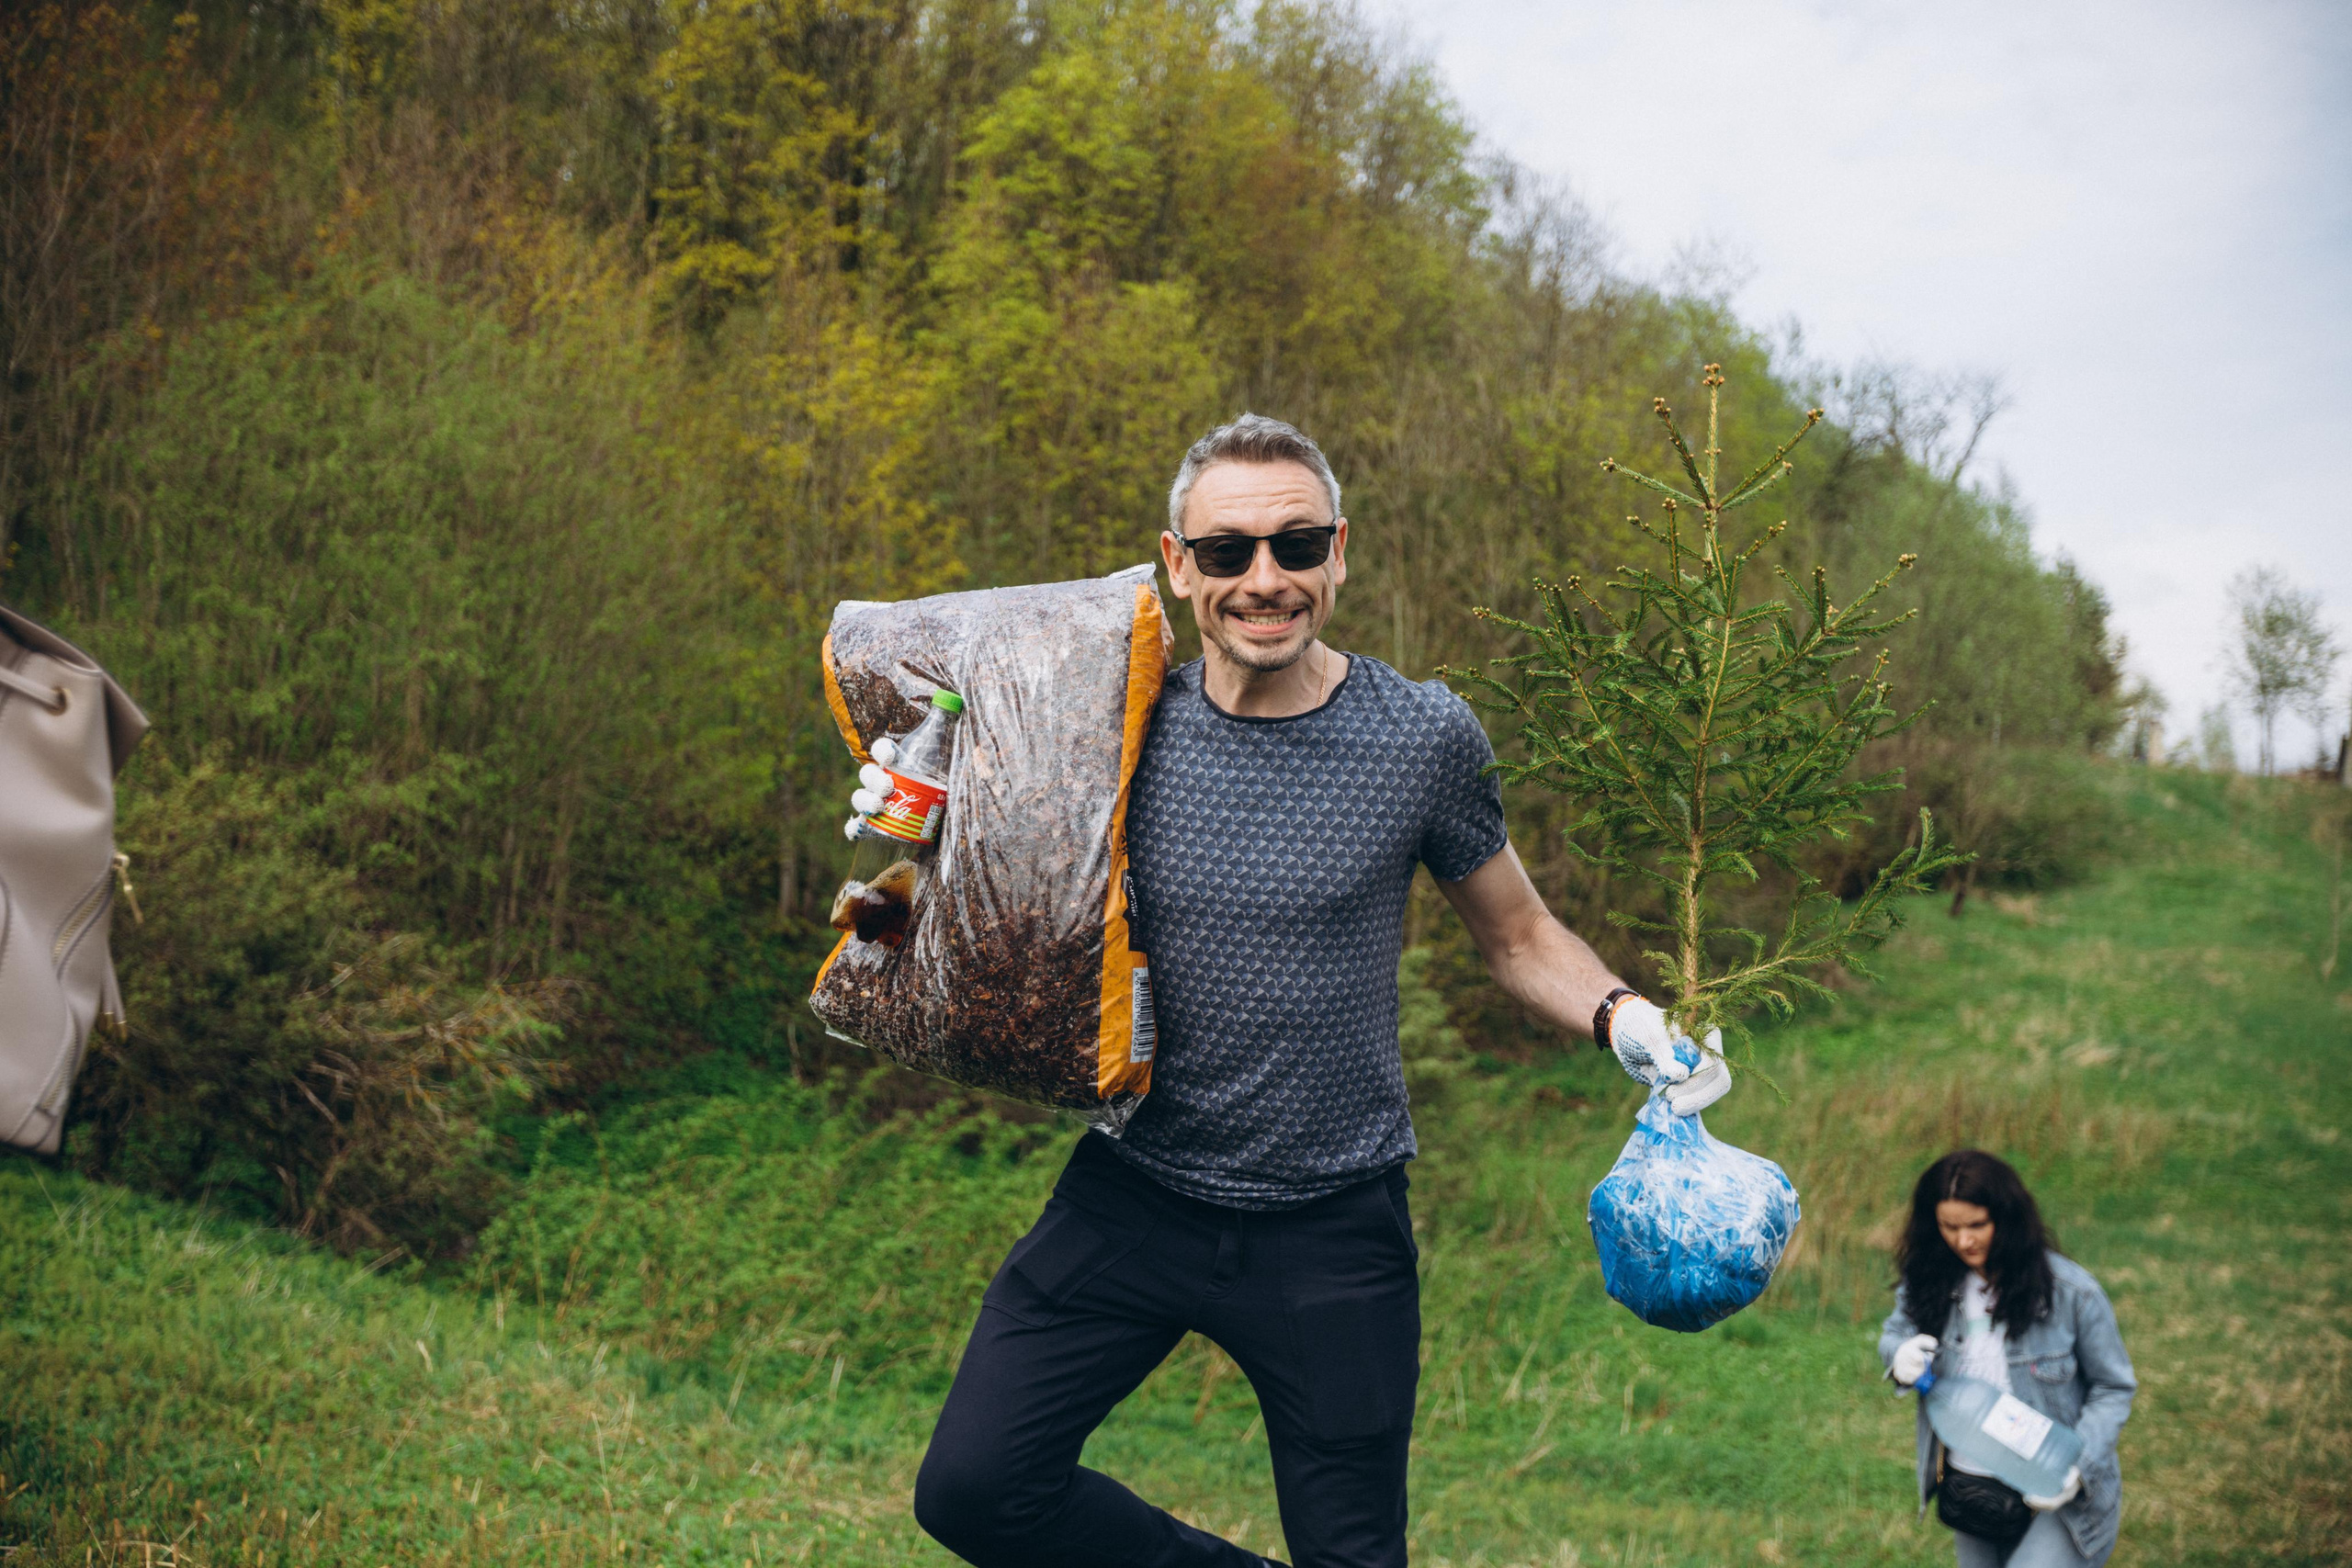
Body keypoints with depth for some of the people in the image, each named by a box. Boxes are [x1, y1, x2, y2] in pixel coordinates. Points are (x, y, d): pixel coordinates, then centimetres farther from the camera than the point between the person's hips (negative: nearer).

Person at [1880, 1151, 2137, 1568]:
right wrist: (1899, 1355, -14)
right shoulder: (1929, 1279, -6)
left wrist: (2078, 1466, -21)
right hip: (1968, 1486, 5)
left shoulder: (2071, 1292, -16)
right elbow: (1895, 1332, 12)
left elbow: (2113, 1389, -7)